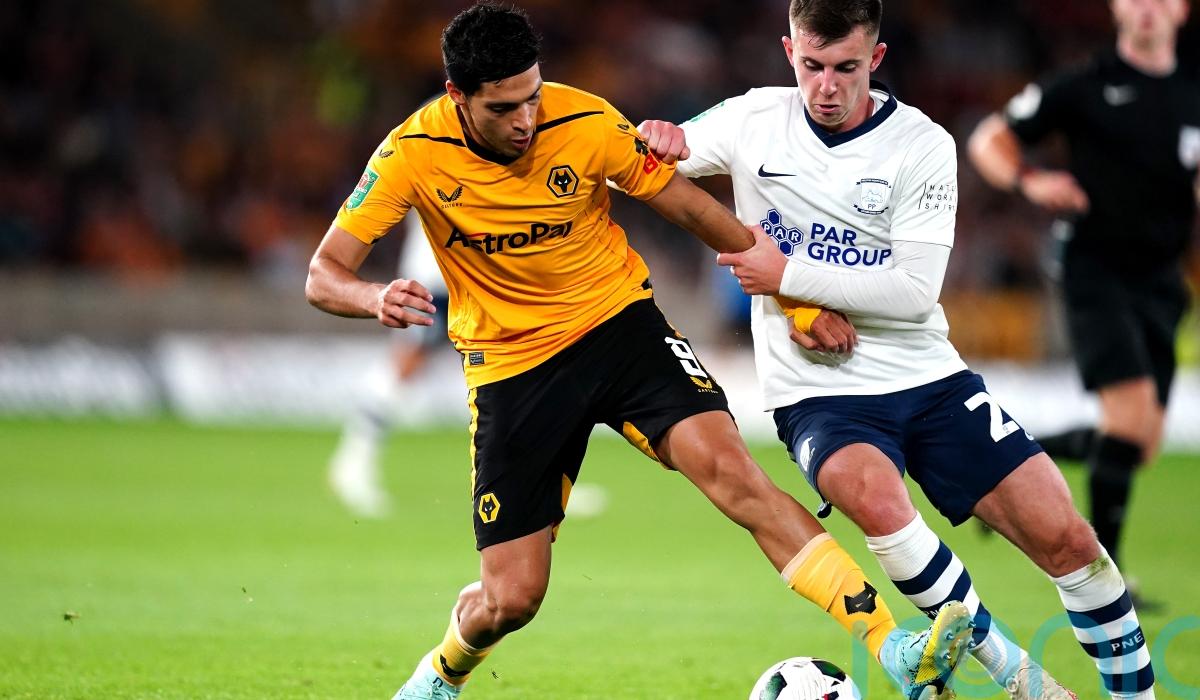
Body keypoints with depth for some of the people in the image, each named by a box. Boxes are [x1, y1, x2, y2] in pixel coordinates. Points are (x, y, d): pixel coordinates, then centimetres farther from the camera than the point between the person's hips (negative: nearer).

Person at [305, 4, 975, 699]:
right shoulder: (414, 154, -17)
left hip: (619, 323, 0)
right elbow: (323, 277, -14)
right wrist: (377, 298, -38)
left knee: (729, 467, -24)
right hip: (510, 367, 0)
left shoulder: (585, 122, -16)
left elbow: (690, 206, -3)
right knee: (510, 598, -4)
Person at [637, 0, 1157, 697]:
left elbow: (914, 291, -13)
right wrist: (657, 140, -12)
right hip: (820, 394, -1)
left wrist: (786, 275, -15)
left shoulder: (922, 145, -5)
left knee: (1066, 539, -8)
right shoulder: (756, 120, 1)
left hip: (927, 377, 1)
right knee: (873, 495, -35)